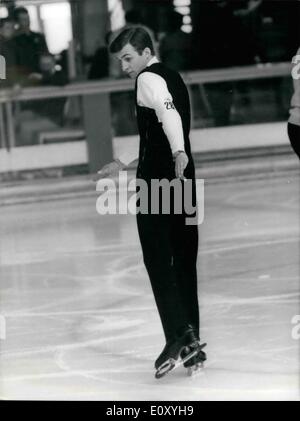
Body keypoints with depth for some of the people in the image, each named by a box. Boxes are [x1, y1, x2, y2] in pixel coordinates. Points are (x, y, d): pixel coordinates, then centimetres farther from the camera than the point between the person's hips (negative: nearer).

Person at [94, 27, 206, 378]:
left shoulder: (149, 78, -7)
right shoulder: (172, 78, 21)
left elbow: (169, 114, -28)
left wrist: (178, 155, -42)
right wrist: (122, 162, 40)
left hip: (157, 181, -8)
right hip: (183, 181, 8)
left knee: (159, 260, -8)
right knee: (184, 263, 10)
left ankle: (179, 336, -17)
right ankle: (191, 343, 13)